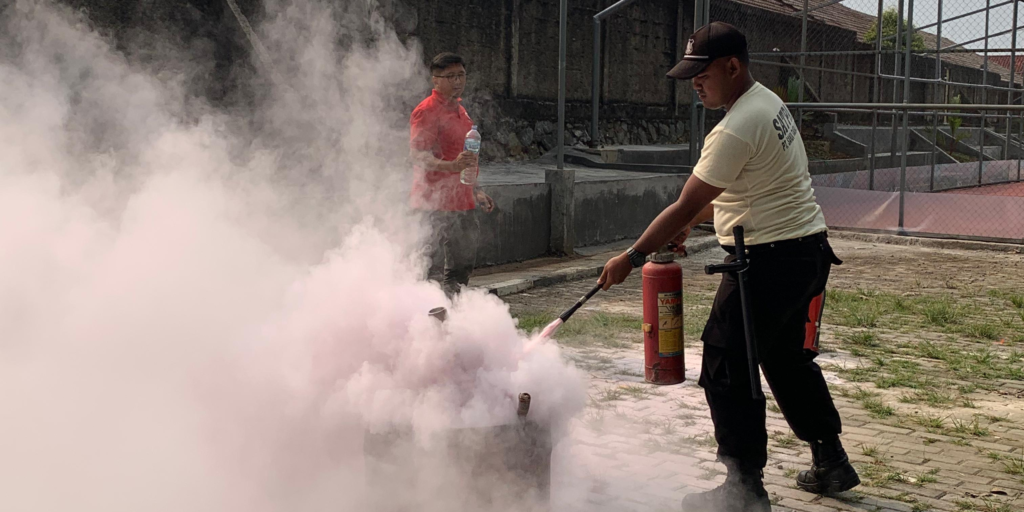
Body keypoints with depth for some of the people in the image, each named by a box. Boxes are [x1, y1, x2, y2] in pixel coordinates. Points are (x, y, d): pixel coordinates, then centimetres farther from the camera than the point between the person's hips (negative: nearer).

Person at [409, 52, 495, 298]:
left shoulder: (458, 109, 18)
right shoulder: (426, 111, -11)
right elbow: (419, 156, -22)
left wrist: (476, 191, 26)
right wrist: (452, 166, -38)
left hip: (462, 201, 9)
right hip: (439, 202, -9)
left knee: (465, 264, 13)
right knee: (454, 269, -12)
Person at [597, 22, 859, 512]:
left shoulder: (735, 131, -21)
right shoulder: (768, 100, 11)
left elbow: (685, 207, -17)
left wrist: (631, 257, -8)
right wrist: (686, 225, 19)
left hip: (771, 260, -11)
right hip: (808, 250, 11)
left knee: (726, 367, -3)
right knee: (787, 357, 22)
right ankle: (831, 462, 32)